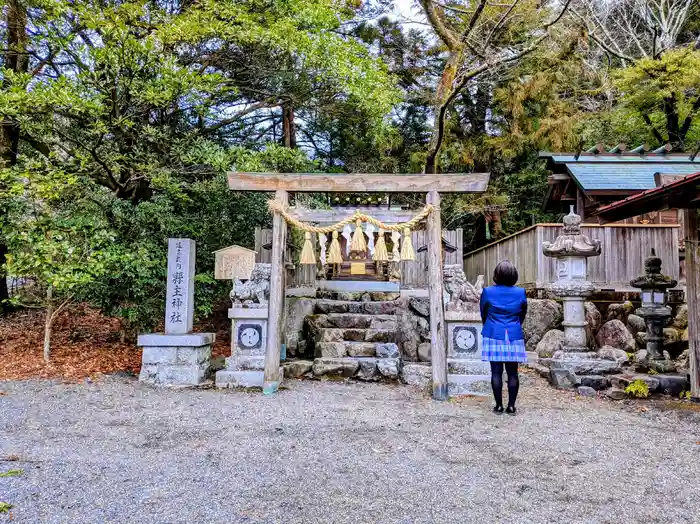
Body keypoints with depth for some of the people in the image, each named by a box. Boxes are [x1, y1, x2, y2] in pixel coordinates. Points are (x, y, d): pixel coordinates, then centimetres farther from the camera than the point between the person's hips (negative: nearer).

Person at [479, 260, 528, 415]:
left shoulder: (488, 292, -5)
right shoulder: (520, 293, -1)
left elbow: (483, 313, 7)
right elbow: (523, 315, 12)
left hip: (494, 335, -1)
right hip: (514, 336, 1)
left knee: (496, 372, 2)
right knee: (512, 373, 6)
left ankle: (499, 405, 6)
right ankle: (511, 405, 9)